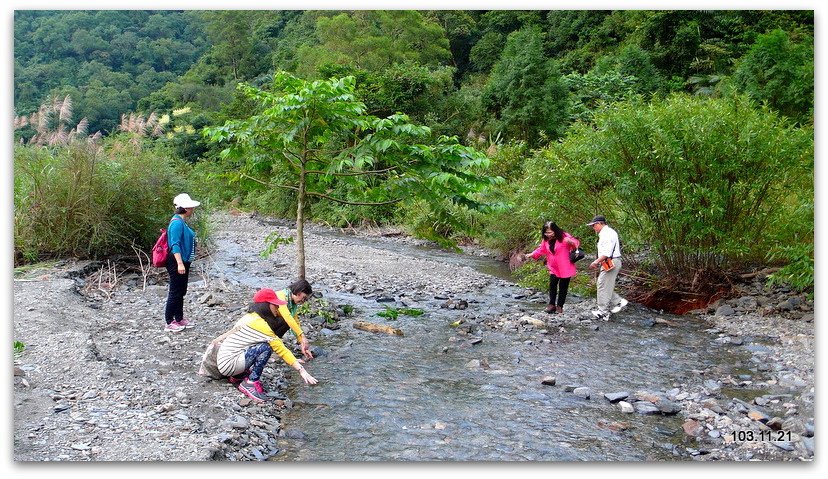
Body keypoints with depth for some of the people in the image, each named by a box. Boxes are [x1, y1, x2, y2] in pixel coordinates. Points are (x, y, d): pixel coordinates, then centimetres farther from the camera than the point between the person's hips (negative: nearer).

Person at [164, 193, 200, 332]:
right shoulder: (177, 223, -19)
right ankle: (169, 322, 6)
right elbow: (175, 244, -25)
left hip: (183, 262, 10)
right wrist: (179, 263, -30)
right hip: (177, 263, -10)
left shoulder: (182, 222, 11)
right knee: (175, 292, -2)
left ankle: (179, 319, 28)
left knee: (181, 292, 17)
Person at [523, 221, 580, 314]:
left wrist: (570, 241, -37)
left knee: (563, 287, 5)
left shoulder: (564, 236, -12)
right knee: (552, 285, -10)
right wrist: (532, 254, -10)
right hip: (553, 268, 4)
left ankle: (559, 306, 16)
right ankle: (552, 304, 1)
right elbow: (541, 249, 7)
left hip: (565, 268, -4)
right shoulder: (545, 240, 4)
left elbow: (576, 243, -14)